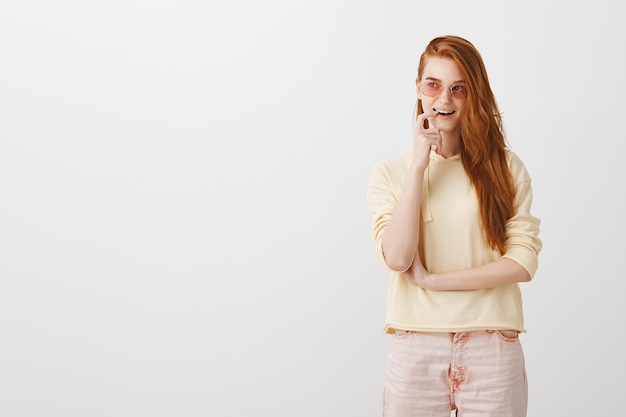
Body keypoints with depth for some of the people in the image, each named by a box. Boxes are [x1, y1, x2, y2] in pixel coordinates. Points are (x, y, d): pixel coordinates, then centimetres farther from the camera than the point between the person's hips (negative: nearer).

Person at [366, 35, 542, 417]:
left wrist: (431, 280, -11)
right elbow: (397, 258, -11)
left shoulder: (506, 167, 2)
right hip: (416, 349, 0)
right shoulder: (390, 172, 3)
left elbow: (523, 262, -6)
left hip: (492, 347, 0)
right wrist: (418, 166, -11)